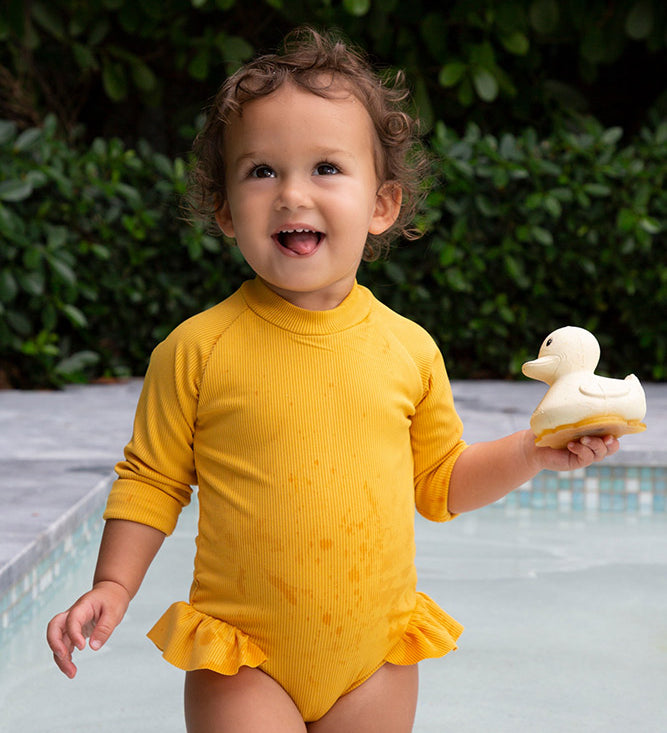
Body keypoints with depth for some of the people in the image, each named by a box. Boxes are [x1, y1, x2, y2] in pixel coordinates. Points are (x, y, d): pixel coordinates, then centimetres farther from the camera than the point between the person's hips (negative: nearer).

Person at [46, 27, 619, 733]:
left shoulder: (409, 349, -2)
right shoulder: (197, 350, -10)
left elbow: (440, 482, 11)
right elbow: (152, 480, 2)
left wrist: (530, 453, -2)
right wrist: (113, 586, -8)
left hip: (376, 662, 3)